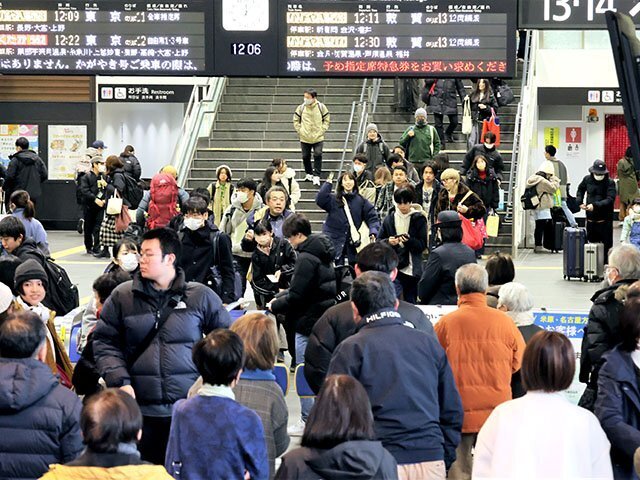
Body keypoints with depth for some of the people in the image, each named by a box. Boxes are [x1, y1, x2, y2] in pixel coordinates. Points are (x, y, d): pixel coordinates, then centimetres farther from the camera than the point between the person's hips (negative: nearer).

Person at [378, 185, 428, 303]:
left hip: (412, 270, -2)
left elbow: (423, 245, -2)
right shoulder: (389, 219, 9)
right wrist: (388, 241, -12)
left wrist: (409, 240, -20)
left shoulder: (418, 219, 2)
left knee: (410, 302, 1)